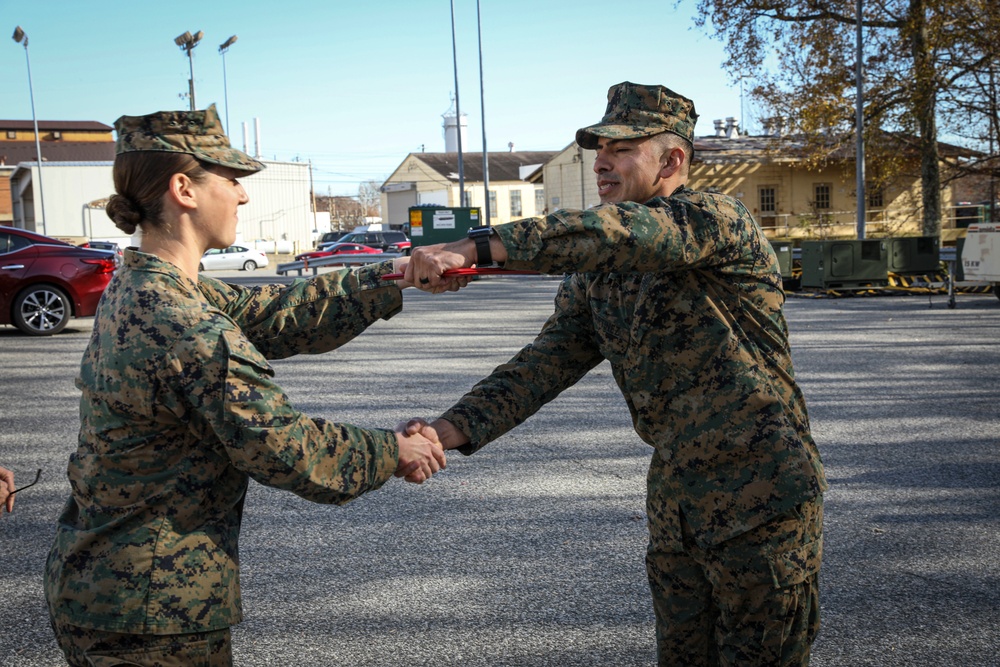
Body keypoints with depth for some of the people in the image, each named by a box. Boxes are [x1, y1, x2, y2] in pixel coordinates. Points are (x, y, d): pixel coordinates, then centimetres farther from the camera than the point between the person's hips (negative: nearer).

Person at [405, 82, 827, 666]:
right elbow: (543, 365, -1)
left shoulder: (718, 221, -15)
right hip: (675, 505, 7)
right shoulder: (593, 278, 7)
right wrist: (453, 429, -17)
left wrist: (477, 247, -40)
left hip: (763, 502, -7)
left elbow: (617, 232, -33)